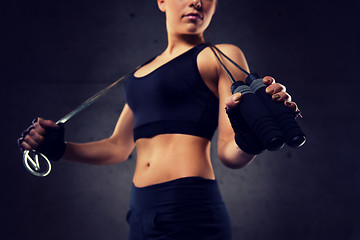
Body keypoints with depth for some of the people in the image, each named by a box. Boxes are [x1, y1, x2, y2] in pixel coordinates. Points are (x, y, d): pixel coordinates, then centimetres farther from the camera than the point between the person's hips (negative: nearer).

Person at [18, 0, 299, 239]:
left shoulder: (221, 57, 2)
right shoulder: (143, 71, 20)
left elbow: (230, 154, -4)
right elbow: (118, 147, 25)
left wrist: (252, 140, -26)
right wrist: (58, 148, 13)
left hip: (190, 210, -6)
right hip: (142, 214, 6)